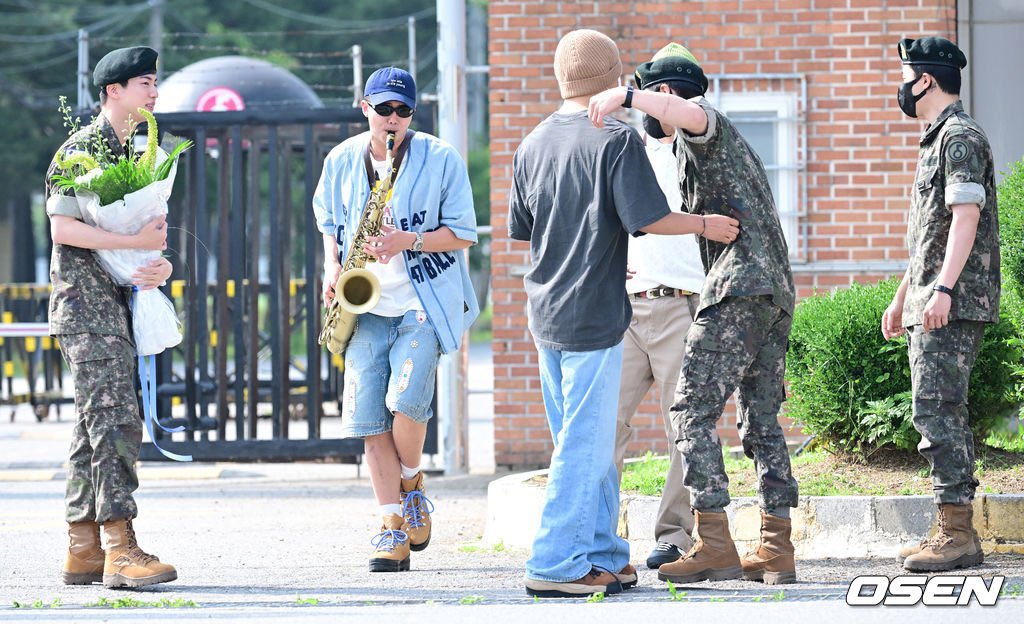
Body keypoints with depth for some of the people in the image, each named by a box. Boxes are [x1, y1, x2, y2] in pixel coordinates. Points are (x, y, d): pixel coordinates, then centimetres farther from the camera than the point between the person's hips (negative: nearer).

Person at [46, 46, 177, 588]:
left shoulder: (133, 154, 18)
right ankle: (121, 549, -19)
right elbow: (62, 228, -18)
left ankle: (83, 549, 11)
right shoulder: (82, 149, -9)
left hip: (119, 304, 9)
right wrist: (135, 242, -20)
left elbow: (148, 228, 23)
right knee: (115, 422, -15)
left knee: (95, 424, 9)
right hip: (84, 304, -9)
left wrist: (161, 263, 1)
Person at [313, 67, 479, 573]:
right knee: (367, 413, -5)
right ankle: (393, 526, 3)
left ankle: (410, 486, 9)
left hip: (424, 303, -4)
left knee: (406, 398, -21)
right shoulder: (341, 161, 8)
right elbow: (328, 223, 21)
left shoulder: (441, 160, -3)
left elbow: (463, 233, -2)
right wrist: (332, 269, 3)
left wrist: (409, 240, -17)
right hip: (366, 305, 4)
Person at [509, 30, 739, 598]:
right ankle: (554, 566, -6)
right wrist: (705, 225, 0)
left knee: (584, 440, 16)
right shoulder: (616, 140, -13)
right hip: (594, 316, -8)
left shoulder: (532, 145, 9)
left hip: (545, 313, 8)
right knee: (585, 443, -4)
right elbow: (648, 218, -17)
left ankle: (602, 553, 21)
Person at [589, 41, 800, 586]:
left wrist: (625, 95, -33)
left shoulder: (704, 127, 2)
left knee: (694, 409, -10)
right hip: (778, 293, 10)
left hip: (738, 287, -10)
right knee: (761, 419, 9)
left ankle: (713, 542, -17)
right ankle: (777, 548, 4)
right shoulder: (732, 145, 32)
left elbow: (691, 113, -25)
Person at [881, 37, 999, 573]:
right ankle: (952, 532, 12)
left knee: (938, 413, -14)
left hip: (953, 306, -11)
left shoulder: (961, 137, -10)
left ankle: (959, 534, -15)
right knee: (939, 414, 10)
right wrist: (902, 298, 29)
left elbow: (966, 218, -20)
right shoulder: (936, 140, 22)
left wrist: (942, 291, -28)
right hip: (926, 305, 11)